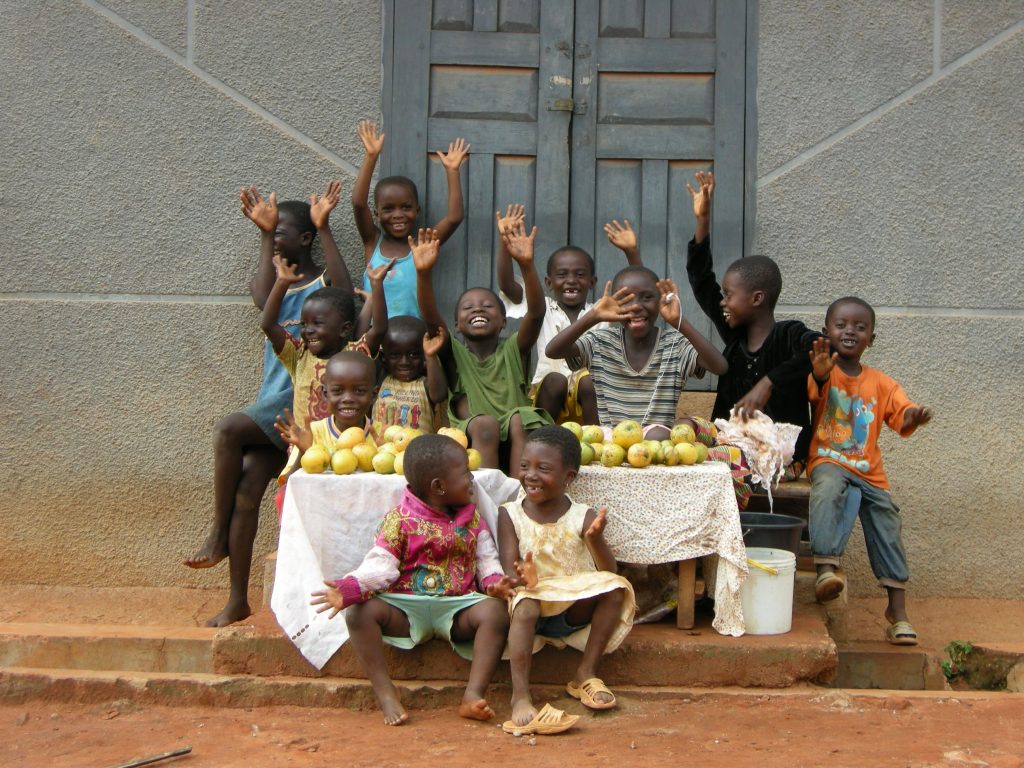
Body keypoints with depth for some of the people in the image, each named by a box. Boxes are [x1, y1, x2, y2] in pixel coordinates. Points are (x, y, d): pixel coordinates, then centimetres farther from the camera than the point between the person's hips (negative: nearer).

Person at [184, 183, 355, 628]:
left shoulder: (323, 284, -1)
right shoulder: (275, 282, 16)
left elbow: (346, 293, -26)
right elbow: (263, 303, -9)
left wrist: (324, 228, -25)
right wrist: (264, 233, -9)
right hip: (272, 407, 6)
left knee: (229, 429, -25)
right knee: (245, 491, -6)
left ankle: (218, 535, -9)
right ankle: (238, 600, 0)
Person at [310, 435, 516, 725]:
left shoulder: (472, 519, 13)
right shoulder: (400, 520, 0)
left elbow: (486, 558, 9)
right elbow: (380, 565, -9)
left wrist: (494, 581, -15)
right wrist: (350, 588, -28)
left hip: (458, 605, 2)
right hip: (406, 607, -2)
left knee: (494, 611, -27)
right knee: (360, 612, -26)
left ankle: (474, 695, -27)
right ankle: (385, 693, -23)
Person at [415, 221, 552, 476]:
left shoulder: (513, 350, 11)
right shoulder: (454, 354, 12)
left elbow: (536, 313, -6)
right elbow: (431, 319, -6)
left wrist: (526, 265, -23)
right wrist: (423, 273, -23)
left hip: (515, 445, 1)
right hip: (472, 444, -1)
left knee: (519, 419, -29)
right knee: (484, 423, -30)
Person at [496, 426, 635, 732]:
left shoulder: (583, 517, -3)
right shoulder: (510, 515, -1)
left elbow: (608, 572, -9)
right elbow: (509, 567, -9)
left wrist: (595, 539, -30)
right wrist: (522, 577, -34)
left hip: (576, 608, 2)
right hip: (537, 602, -1)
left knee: (616, 588, -23)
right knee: (525, 604, -34)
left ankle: (586, 674, -14)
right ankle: (520, 696, -36)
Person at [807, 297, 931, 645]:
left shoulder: (880, 382, 10)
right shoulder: (824, 371, -2)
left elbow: (901, 414, 0)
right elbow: (816, 391, -25)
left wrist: (913, 416, -25)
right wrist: (820, 377, -49)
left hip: (869, 471, 5)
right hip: (828, 461, -4)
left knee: (887, 528, -2)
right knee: (828, 488, -36)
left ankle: (897, 607, 9)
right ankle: (825, 568, -42)